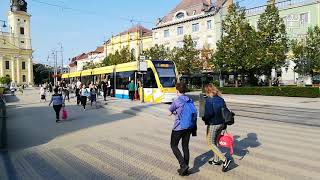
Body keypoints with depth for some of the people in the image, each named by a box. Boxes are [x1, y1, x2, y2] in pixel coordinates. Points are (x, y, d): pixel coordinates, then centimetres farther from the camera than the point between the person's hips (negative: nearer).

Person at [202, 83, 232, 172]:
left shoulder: (209, 100, -17)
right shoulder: (221, 99, 4)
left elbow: (209, 113, -26)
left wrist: (204, 118, -5)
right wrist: (224, 125, 16)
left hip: (212, 124, -8)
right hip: (221, 123, 8)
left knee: (210, 143, 5)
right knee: (216, 142, 22)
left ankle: (225, 160, -5)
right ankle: (216, 160, 34)